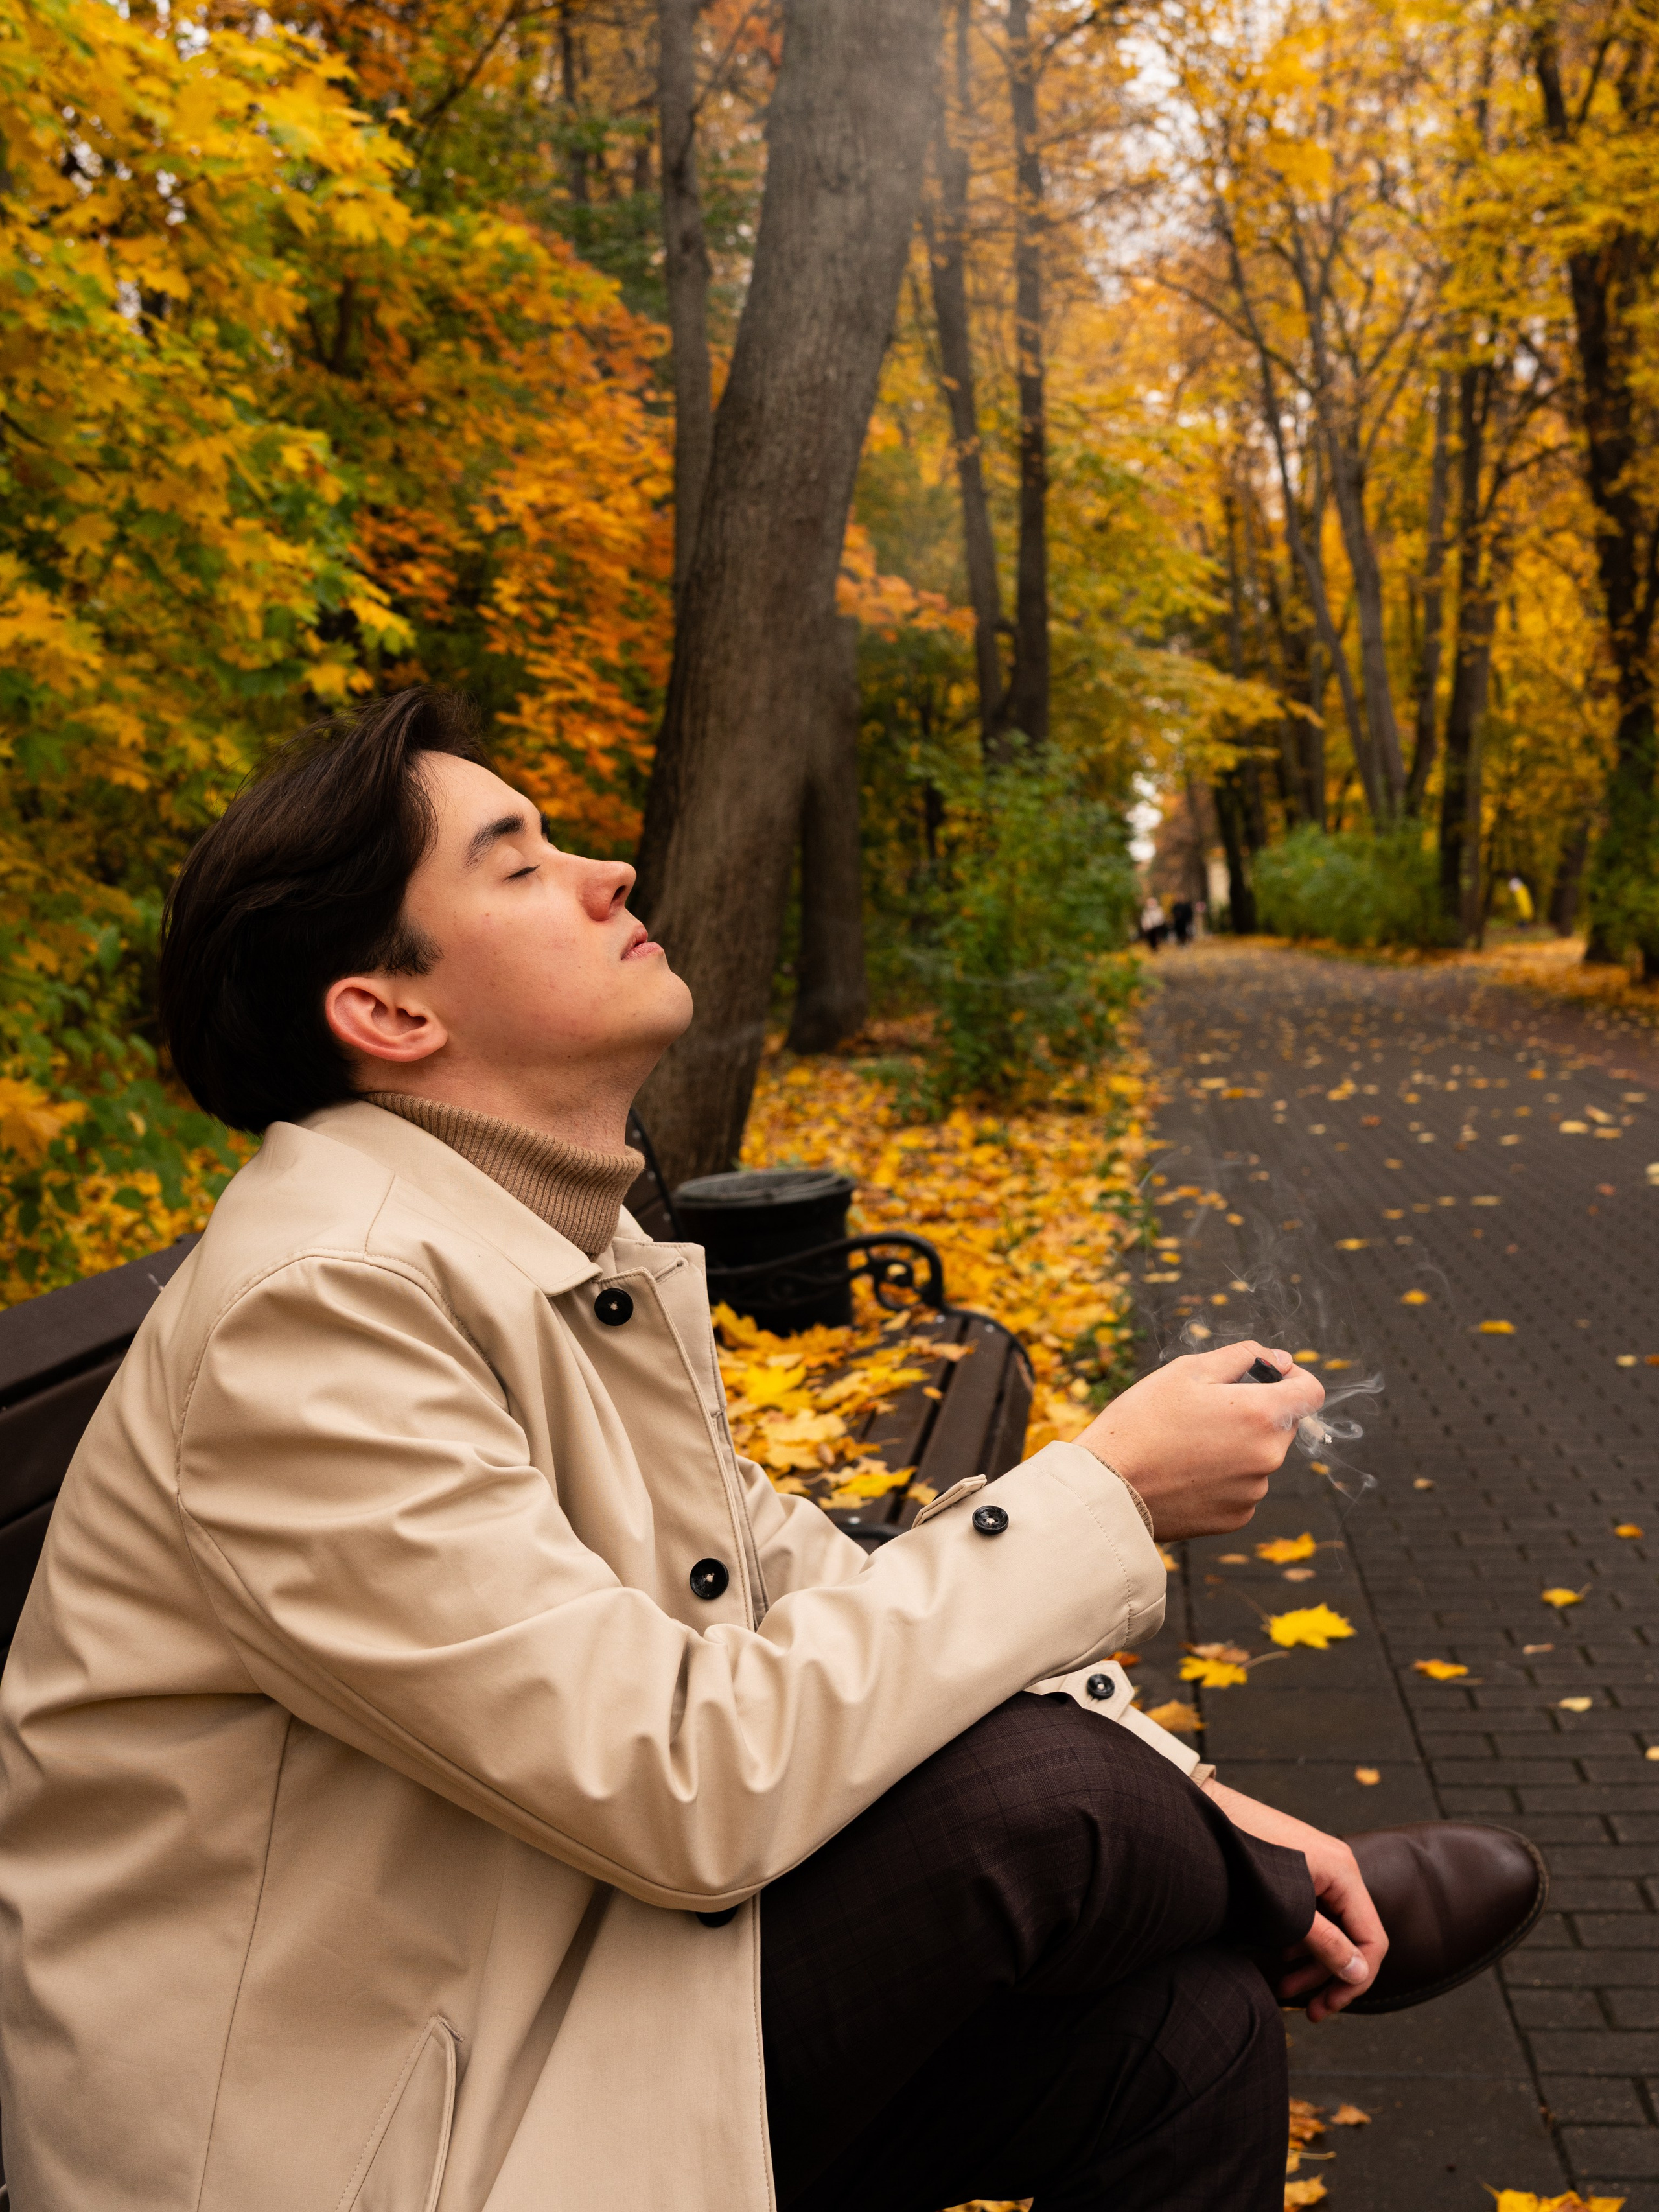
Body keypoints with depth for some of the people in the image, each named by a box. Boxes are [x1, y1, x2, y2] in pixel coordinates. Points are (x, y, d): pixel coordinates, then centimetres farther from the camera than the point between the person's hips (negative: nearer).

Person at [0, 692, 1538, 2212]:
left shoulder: (585, 1257, 6)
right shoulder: (319, 1303, -24)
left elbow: (790, 1579, 9)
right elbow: (687, 1779, -28)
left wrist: (1180, 1795, 0)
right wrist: (1105, 1490, -19)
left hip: (550, 2011, 8)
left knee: (1183, 2026, -7)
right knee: (1029, 1784, -20)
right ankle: (1281, 1903, 13)